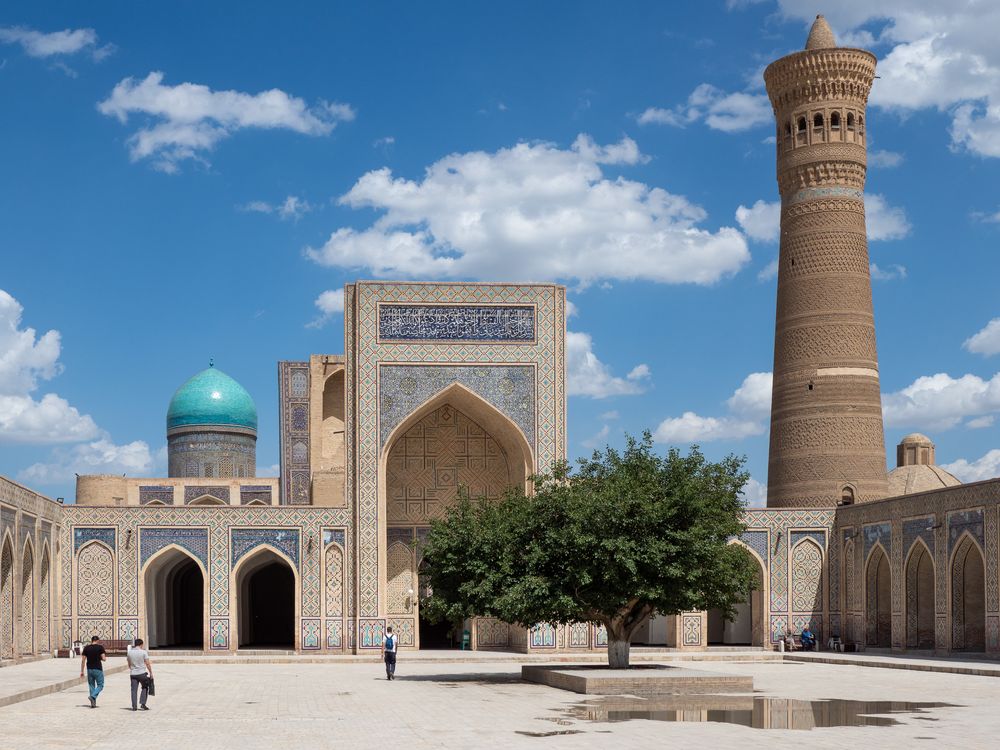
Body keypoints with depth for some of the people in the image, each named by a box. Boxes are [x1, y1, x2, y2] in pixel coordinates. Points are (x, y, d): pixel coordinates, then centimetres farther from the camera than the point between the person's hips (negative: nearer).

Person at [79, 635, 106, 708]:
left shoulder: (86, 648, 4)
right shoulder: (100, 647, -6)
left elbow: (83, 660, 1)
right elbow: (104, 659, -11)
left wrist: (82, 671, 6)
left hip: (89, 669, 4)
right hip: (98, 669, -4)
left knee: (91, 686, 11)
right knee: (100, 685, 6)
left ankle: (93, 704, 11)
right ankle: (93, 696, -17)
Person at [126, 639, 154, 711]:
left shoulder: (130, 652, 4)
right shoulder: (143, 652, -8)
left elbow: (129, 665, 13)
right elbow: (147, 664, -7)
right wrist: (151, 673, 1)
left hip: (133, 674, 3)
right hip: (142, 673, -3)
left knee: (134, 690, 5)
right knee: (145, 688, 14)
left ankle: (134, 706, 3)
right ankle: (142, 703, 4)